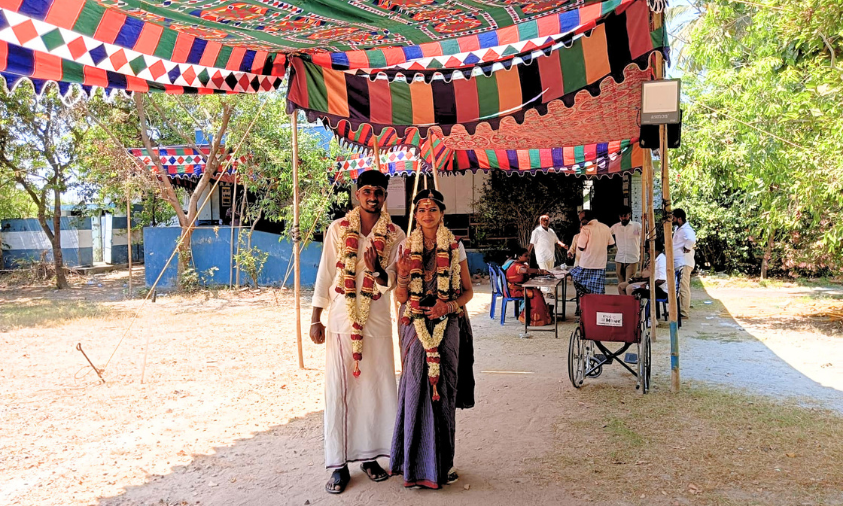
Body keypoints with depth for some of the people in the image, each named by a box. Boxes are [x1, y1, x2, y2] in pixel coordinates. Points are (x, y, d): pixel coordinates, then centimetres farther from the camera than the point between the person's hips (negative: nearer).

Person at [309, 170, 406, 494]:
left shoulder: (395, 236, 2)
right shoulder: (338, 229, 2)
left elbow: (394, 282, 1)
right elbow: (325, 274, 4)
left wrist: (377, 271, -21)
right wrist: (316, 319, 1)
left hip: (376, 320, 1)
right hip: (341, 318, -1)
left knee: (376, 387, 5)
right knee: (339, 389, 1)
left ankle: (369, 455, 22)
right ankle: (340, 464, 11)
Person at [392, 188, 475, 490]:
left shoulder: (455, 247, 5)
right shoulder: (406, 247, 5)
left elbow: (468, 290, 7)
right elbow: (400, 297, 4)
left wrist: (449, 306, -12)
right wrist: (403, 277, -17)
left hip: (447, 325, 0)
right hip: (415, 326, 0)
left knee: (443, 389, 0)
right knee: (416, 388, -3)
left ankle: (442, 461, 16)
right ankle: (415, 463, 11)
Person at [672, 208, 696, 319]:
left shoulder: (686, 230, -18)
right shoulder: (678, 229, 15)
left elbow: (692, 239, -38)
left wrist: (686, 249, -24)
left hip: (683, 263, -11)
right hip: (678, 263, 11)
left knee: (683, 288, -7)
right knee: (679, 288, 16)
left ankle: (684, 312, -3)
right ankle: (679, 310, 24)